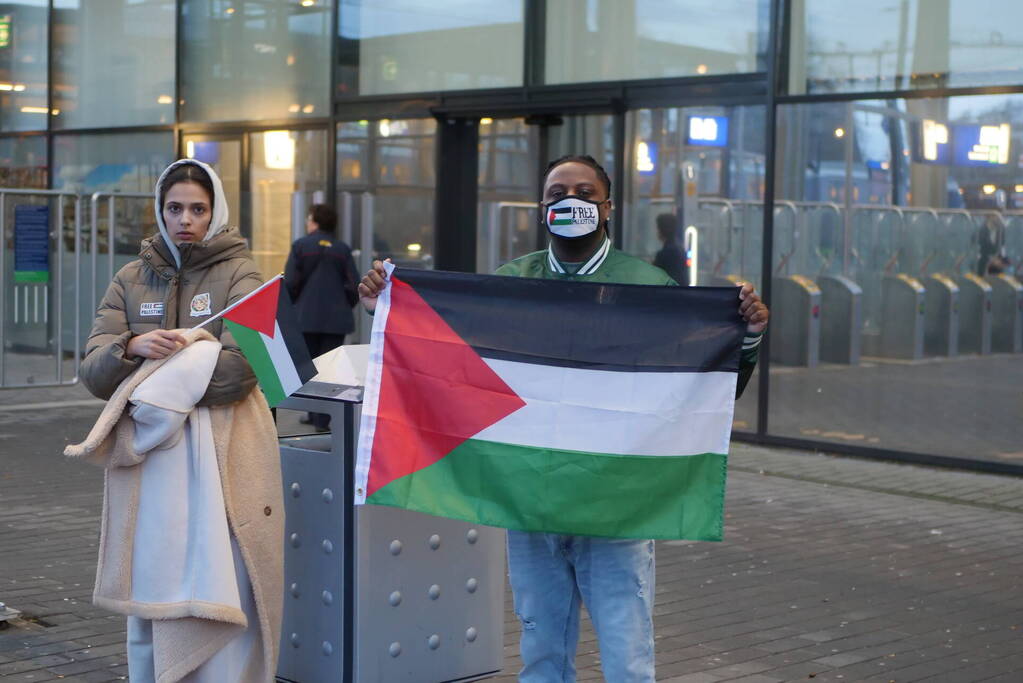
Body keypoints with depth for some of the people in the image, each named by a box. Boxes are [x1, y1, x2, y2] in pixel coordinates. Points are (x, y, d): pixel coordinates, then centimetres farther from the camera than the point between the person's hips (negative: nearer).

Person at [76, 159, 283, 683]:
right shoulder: (131, 280, 13)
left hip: (222, 454, -3)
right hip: (147, 456, 3)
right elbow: (93, 372, 4)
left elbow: (242, 365, -14)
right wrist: (132, 348, -16)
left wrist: (154, 391, -13)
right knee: (150, 591, 5)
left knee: (219, 585, -6)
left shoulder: (239, 275, 2)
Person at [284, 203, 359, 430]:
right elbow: (352, 286, 1)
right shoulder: (343, 249, 4)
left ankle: (314, 415, 11)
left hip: (307, 316, -1)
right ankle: (322, 419, 0)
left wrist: (291, 306, 10)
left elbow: (290, 282, -6)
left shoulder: (301, 246, -2)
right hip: (336, 317, 1)